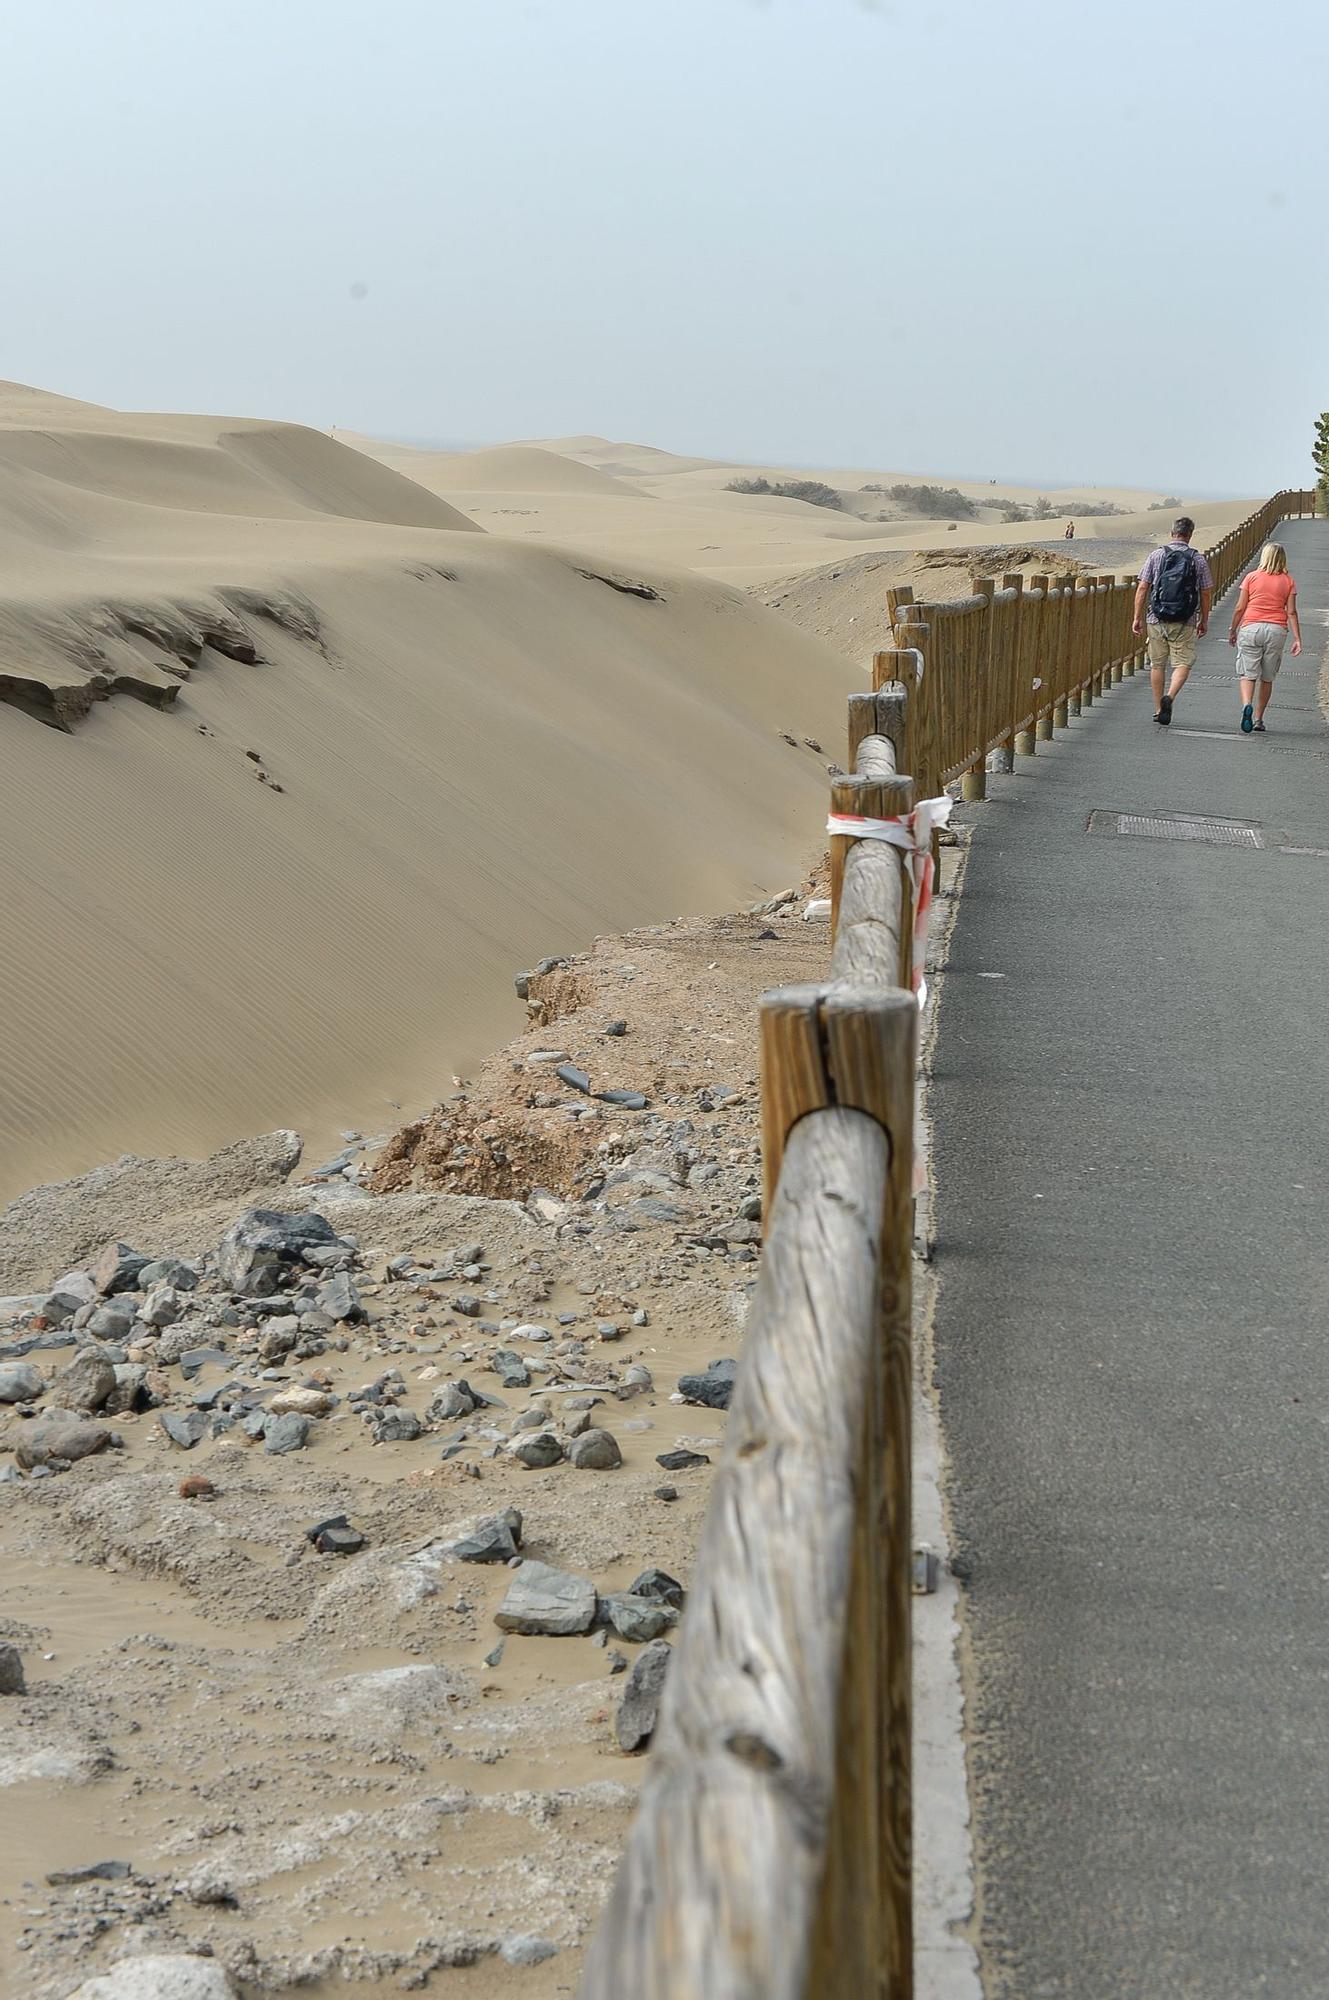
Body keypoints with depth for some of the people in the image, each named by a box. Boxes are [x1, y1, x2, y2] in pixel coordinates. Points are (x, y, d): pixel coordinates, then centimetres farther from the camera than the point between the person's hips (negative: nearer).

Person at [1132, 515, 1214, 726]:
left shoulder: (1157, 555, 1)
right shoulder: (1198, 559, 0)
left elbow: (1142, 588, -1)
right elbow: (1206, 594, 4)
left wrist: (1137, 617, 5)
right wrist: (1204, 621, 15)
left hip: (1157, 620, 2)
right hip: (1185, 622, -1)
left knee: (1157, 664, 11)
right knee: (1183, 663, 3)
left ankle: (1158, 710, 15)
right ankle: (1169, 697, -22)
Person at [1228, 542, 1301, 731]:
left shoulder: (1252, 577, 2)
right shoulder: (1288, 581, 4)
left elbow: (1240, 608, 2)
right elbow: (1291, 612, 0)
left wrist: (1233, 631, 13)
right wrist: (1297, 639, 2)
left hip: (1251, 628, -1)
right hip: (1276, 630, 1)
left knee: (1248, 673, -1)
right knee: (1267, 677, 12)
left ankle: (1247, 705, -28)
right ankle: (1258, 719, 15)